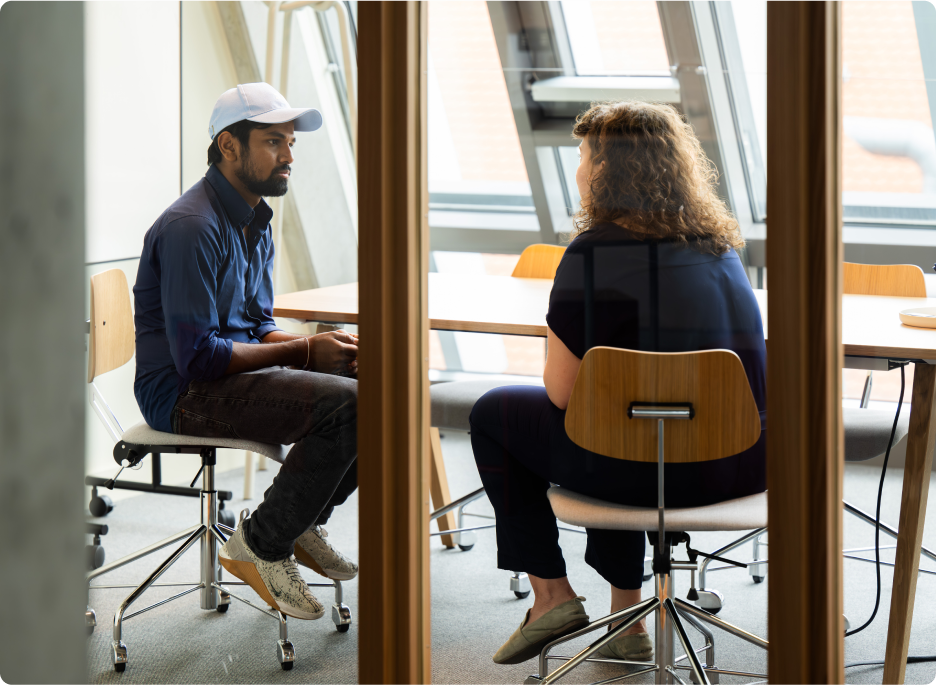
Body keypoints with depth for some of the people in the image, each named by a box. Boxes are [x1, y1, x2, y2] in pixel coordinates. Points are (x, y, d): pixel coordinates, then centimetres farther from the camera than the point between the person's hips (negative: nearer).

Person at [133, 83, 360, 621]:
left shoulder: (255, 221, 13)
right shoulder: (192, 228, -19)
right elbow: (197, 356, -23)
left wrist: (322, 348, -1)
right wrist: (304, 351, -17)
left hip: (243, 372, 10)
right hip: (185, 393, -10)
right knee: (347, 404, -27)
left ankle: (304, 521, 14)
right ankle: (261, 545, -12)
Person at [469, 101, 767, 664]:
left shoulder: (596, 253, -14)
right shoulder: (719, 243, 7)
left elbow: (562, 391, -11)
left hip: (660, 469, -7)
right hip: (747, 465, 7)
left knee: (494, 416, 17)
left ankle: (551, 592, 20)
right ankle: (627, 620, 37)